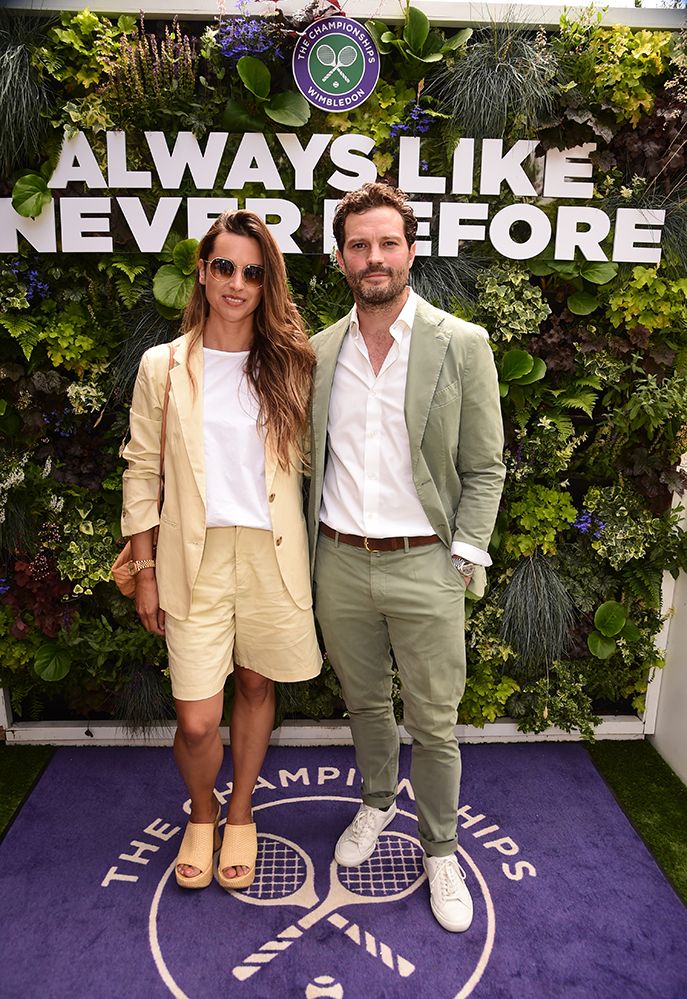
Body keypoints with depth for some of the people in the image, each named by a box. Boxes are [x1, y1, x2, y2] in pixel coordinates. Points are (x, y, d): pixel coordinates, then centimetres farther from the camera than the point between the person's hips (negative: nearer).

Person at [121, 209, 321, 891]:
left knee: (256, 686, 15)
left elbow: (307, 459, 6)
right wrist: (145, 570, 1)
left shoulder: (289, 365, 2)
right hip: (195, 556, -1)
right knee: (196, 721, 0)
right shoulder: (163, 368, 0)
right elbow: (142, 472, 2)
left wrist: (318, 555, 2)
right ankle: (201, 814, 34)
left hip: (272, 552, 1)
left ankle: (239, 816, 40)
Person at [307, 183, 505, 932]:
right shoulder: (319, 351, 4)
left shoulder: (461, 345, -6)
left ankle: (439, 850, 33)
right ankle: (375, 802, 47)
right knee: (363, 701, 21)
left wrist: (463, 559, -9)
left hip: (423, 566, -3)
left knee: (433, 724, 9)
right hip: (340, 563, 3)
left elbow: (484, 467, -4)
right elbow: (313, 456, 11)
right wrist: (314, 552, 6)